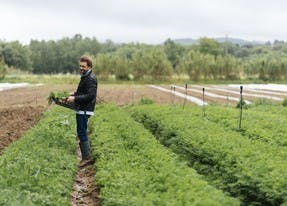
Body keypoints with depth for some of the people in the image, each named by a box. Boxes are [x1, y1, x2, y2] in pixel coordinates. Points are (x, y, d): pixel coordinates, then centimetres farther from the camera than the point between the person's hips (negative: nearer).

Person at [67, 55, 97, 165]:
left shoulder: (91, 79, -16)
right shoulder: (85, 77, 17)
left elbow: (90, 95, -24)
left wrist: (75, 99, -24)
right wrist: (73, 95, 11)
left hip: (85, 110, -11)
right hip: (82, 109, 11)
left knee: (81, 133, -8)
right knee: (82, 132, 15)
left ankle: (86, 157, -2)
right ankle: (87, 154, 24)